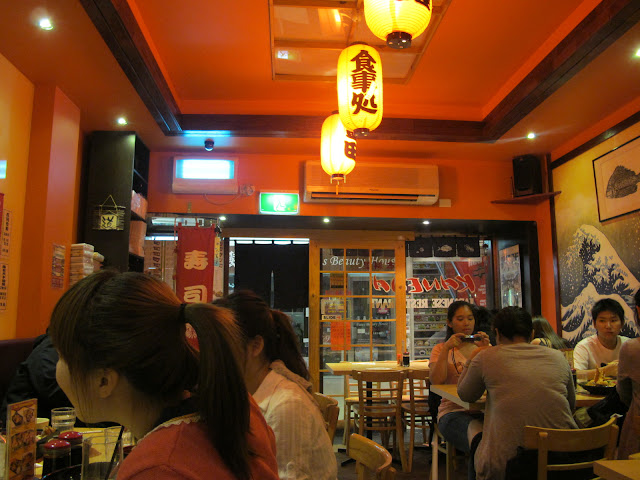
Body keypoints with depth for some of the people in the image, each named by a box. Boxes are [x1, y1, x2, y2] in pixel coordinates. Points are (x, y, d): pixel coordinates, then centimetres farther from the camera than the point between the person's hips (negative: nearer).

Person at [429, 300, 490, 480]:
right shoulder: (441, 349, 14)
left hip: (483, 411, 2)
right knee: (480, 442, -34)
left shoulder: (483, 347, 19)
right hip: (453, 412, -2)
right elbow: (436, 381, -5)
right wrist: (446, 348, -10)